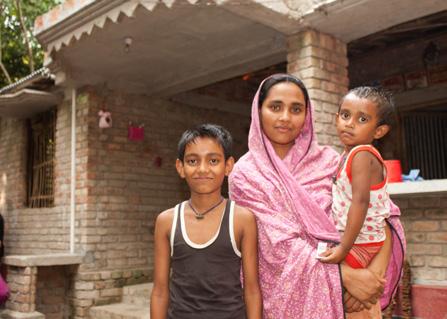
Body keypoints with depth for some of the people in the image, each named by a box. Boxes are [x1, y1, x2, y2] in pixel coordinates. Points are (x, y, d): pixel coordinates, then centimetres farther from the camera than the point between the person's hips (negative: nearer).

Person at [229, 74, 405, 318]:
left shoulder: (326, 160, -2)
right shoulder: (246, 174, -9)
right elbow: (279, 244, -16)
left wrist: (376, 269, -20)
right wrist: (345, 275, -21)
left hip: (333, 296, 3)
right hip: (283, 297, -2)